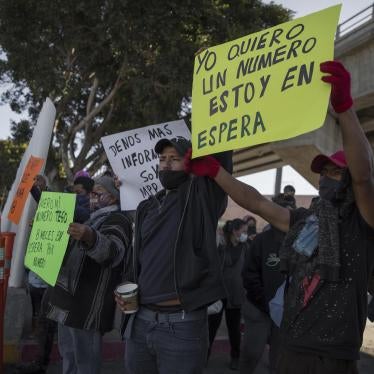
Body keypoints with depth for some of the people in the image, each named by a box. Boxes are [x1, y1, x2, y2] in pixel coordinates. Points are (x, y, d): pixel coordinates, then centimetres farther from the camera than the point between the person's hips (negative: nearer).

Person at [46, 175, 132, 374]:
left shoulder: (117, 220, -10)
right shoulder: (93, 219, 21)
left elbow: (112, 250, -32)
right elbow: (72, 250, 36)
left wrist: (90, 237, -53)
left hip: (87, 304, -10)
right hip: (69, 300, 10)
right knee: (67, 355, 17)